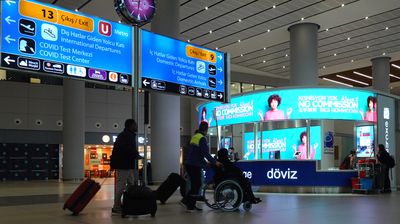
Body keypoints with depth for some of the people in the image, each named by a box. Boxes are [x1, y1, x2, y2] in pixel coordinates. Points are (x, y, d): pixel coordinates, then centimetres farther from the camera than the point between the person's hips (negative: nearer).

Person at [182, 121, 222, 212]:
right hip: (195, 165, -8)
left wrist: (205, 163, 24)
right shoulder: (202, 138, -13)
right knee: (196, 185, 0)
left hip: (189, 164, 8)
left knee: (196, 184, 16)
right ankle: (190, 206, 3)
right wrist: (214, 162, -12)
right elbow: (205, 153, -19)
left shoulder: (194, 137, 15)